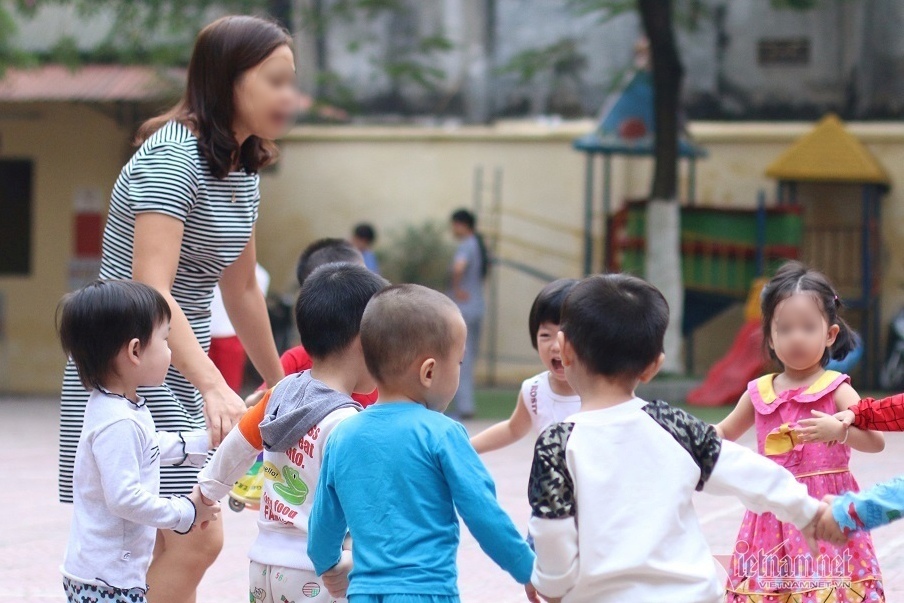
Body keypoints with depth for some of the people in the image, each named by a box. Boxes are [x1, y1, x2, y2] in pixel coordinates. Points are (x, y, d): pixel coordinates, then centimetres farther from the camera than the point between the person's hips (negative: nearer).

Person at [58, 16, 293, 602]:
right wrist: (213, 386, -42)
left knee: (170, 549, 8)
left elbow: (242, 289, 21)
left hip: (181, 374, 9)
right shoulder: (172, 159, -20)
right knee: (197, 541, -16)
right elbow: (151, 292, -31)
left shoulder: (244, 172, 9)